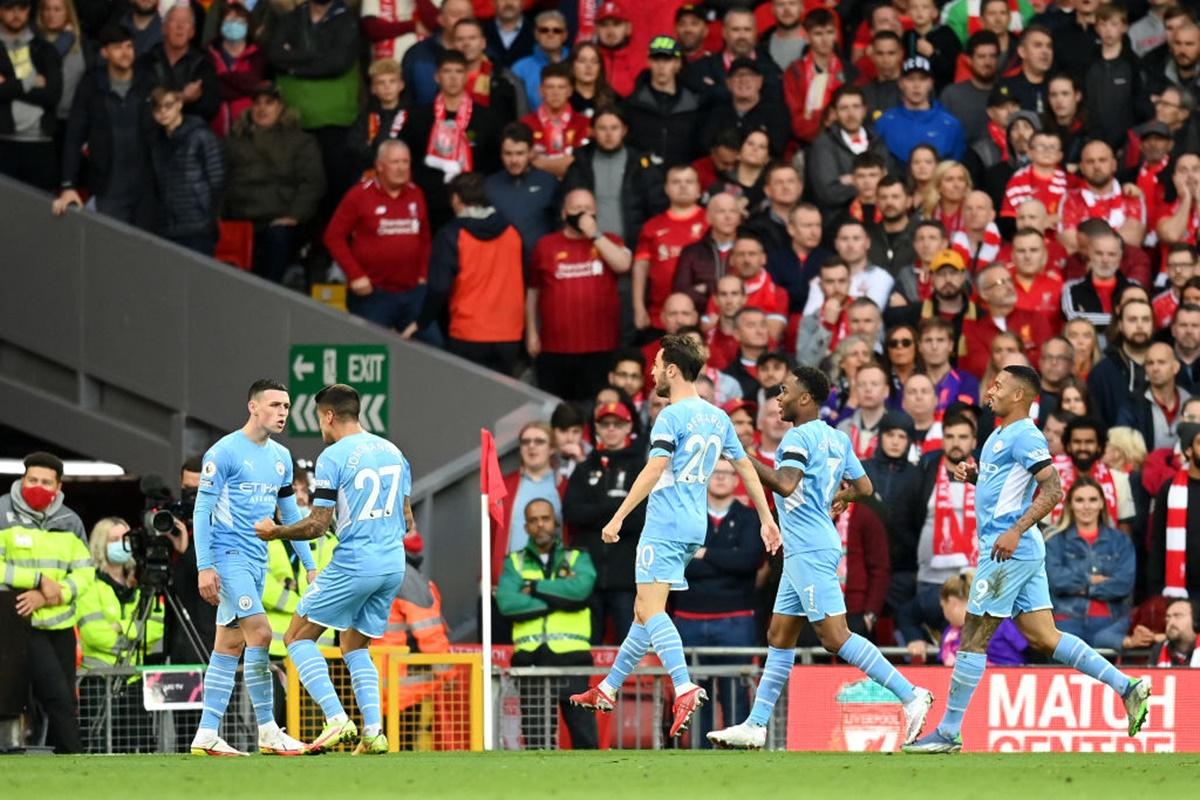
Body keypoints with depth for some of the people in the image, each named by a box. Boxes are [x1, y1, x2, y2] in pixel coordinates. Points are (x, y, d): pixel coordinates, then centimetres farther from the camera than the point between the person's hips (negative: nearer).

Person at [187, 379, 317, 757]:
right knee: (259, 633, -16)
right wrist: (204, 566, -17)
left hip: (257, 562, 8)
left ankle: (206, 735, 9)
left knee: (230, 646, 7)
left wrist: (310, 565, 18)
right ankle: (268, 731, -13)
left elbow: (290, 514, 21)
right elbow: (202, 510, -11)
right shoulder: (224, 453, -10)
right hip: (228, 556, -8)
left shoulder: (281, 457, 13)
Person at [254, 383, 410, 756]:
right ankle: (373, 731, 2)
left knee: (298, 637, 5)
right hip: (393, 565, 7)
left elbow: (318, 525, -11)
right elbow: (407, 520, 17)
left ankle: (336, 719, -13)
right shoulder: (392, 451, 12)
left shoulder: (332, 458, -9)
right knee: (355, 647, 20)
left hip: (353, 564, -7)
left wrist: (275, 531, 4)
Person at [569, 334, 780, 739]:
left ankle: (684, 690, -31)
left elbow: (654, 470, -20)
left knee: (650, 610, -14)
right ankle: (607, 689, 26)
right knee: (646, 610, 16)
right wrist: (766, 519, 23)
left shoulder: (672, 417, -11)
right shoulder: (717, 417, 14)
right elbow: (745, 467, 17)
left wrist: (618, 518, -20)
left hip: (665, 524, -9)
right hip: (695, 526, 9)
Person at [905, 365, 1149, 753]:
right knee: (1044, 637, 8)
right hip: (1023, 552, 10)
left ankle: (948, 732, 0)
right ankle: (1126, 687, 6)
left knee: (973, 638, -5)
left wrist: (1015, 531, -29)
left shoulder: (1024, 436, -13)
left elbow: (1053, 488, -22)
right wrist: (973, 474, 13)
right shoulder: (1000, 435, 18)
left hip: (1010, 550, -10)